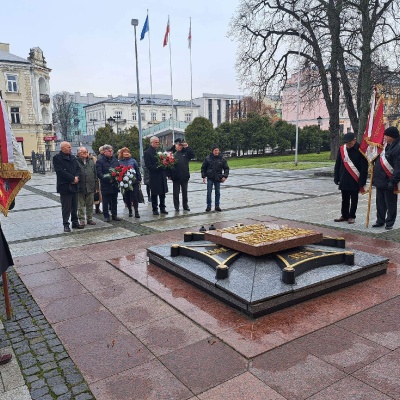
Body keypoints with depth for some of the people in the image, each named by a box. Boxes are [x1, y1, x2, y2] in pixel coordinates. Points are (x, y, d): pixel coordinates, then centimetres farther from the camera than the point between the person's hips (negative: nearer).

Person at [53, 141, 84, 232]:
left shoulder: (73, 158, 15)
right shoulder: (57, 158, -7)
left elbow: (78, 168, 12)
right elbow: (61, 171, -16)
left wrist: (76, 177, -8)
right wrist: (72, 178, -16)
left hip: (74, 185, 6)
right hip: (65, 186, -6)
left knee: (74, 206, 12)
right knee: (66, 207, -2)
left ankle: (75, 222, 22)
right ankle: (66, 224, 6)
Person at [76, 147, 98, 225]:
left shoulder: (91, 162, 11)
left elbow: (95, 175, 13)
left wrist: (96, 187, 10)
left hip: (90, 188, 4)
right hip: (80, 188, -4)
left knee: (90, 205, 11)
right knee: (81, 205, 4)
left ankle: (90, 219, 22)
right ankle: (82, 220, 13)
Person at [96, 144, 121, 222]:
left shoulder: (115, 159, 12)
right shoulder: (100, 161, -6)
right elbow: (99, 173, -12)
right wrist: (108, 179, -22)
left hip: (115, 184, 5)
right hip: (106, 185, -5)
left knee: (114, 201, 12)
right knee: (106, 202, 2)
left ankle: (114, 215, 22)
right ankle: (106, 216, 12)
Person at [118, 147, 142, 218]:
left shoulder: (133, 160, 2)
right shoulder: (119, 162, 1)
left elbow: (137, 170, 3)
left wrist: (139, 179, 0)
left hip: (134, 182, -1)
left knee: (135, 197, -4)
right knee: (127, 197, 8)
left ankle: (136, 212, -1)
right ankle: (130, 211, 22)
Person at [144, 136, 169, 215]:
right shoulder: (147, 152, -8)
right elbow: (148, 166, -14)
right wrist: (157, 167, -22)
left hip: (162, 175, 6)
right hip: (154, 176, -6)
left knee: (163, 193, 11)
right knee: (154, 194, 3)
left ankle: (162, 208, 22)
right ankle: (155, 209, 13)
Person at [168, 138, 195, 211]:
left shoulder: (185, 152, 6)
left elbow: (192, 155, -6)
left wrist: (187, 147, -15)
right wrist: (169, 175, -13)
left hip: (185, 176, 3)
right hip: (176, 177, -3)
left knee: (185, 192, 12)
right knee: (176, 193, 6)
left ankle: (185, 206, 22)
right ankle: (176, 206, 15)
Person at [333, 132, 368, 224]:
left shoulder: (360, 150, -10)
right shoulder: (341, 149, 2)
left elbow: (364, 167, -10)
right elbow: (337, 165, 8)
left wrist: (362, 181, -12)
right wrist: (336, 178, 6)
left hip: (355, 181, -4)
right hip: (344, 180, 4)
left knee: (354, 199, 7)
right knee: (344, 199, 13)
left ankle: (351, 216, 17)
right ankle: (344, 216, 24)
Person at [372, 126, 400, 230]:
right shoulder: (386, 146, 12)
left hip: (389, 182, -8)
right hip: (379, 180, 9)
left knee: (390, 204, 5)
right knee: (380, 203, 15)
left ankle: (389, 223, 15)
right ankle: (380, 221, 26)